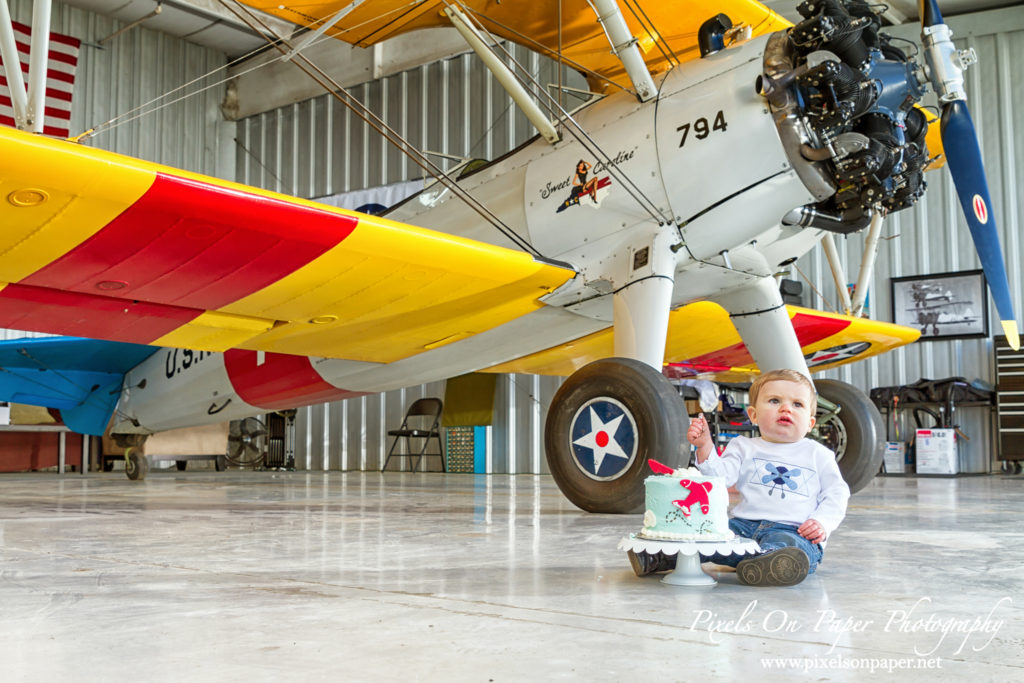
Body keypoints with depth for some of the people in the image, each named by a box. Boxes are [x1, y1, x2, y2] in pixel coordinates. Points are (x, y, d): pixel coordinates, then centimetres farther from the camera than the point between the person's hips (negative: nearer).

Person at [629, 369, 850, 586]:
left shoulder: (818, 454, 15)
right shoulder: (745, 448, 16)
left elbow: (836, 493, 13)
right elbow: (721, 476, 0)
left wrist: (822, 523, -6)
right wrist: (705, 447, -17)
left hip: (794, 531, -3)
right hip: (745, 524, 3)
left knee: (788, 545, -38)